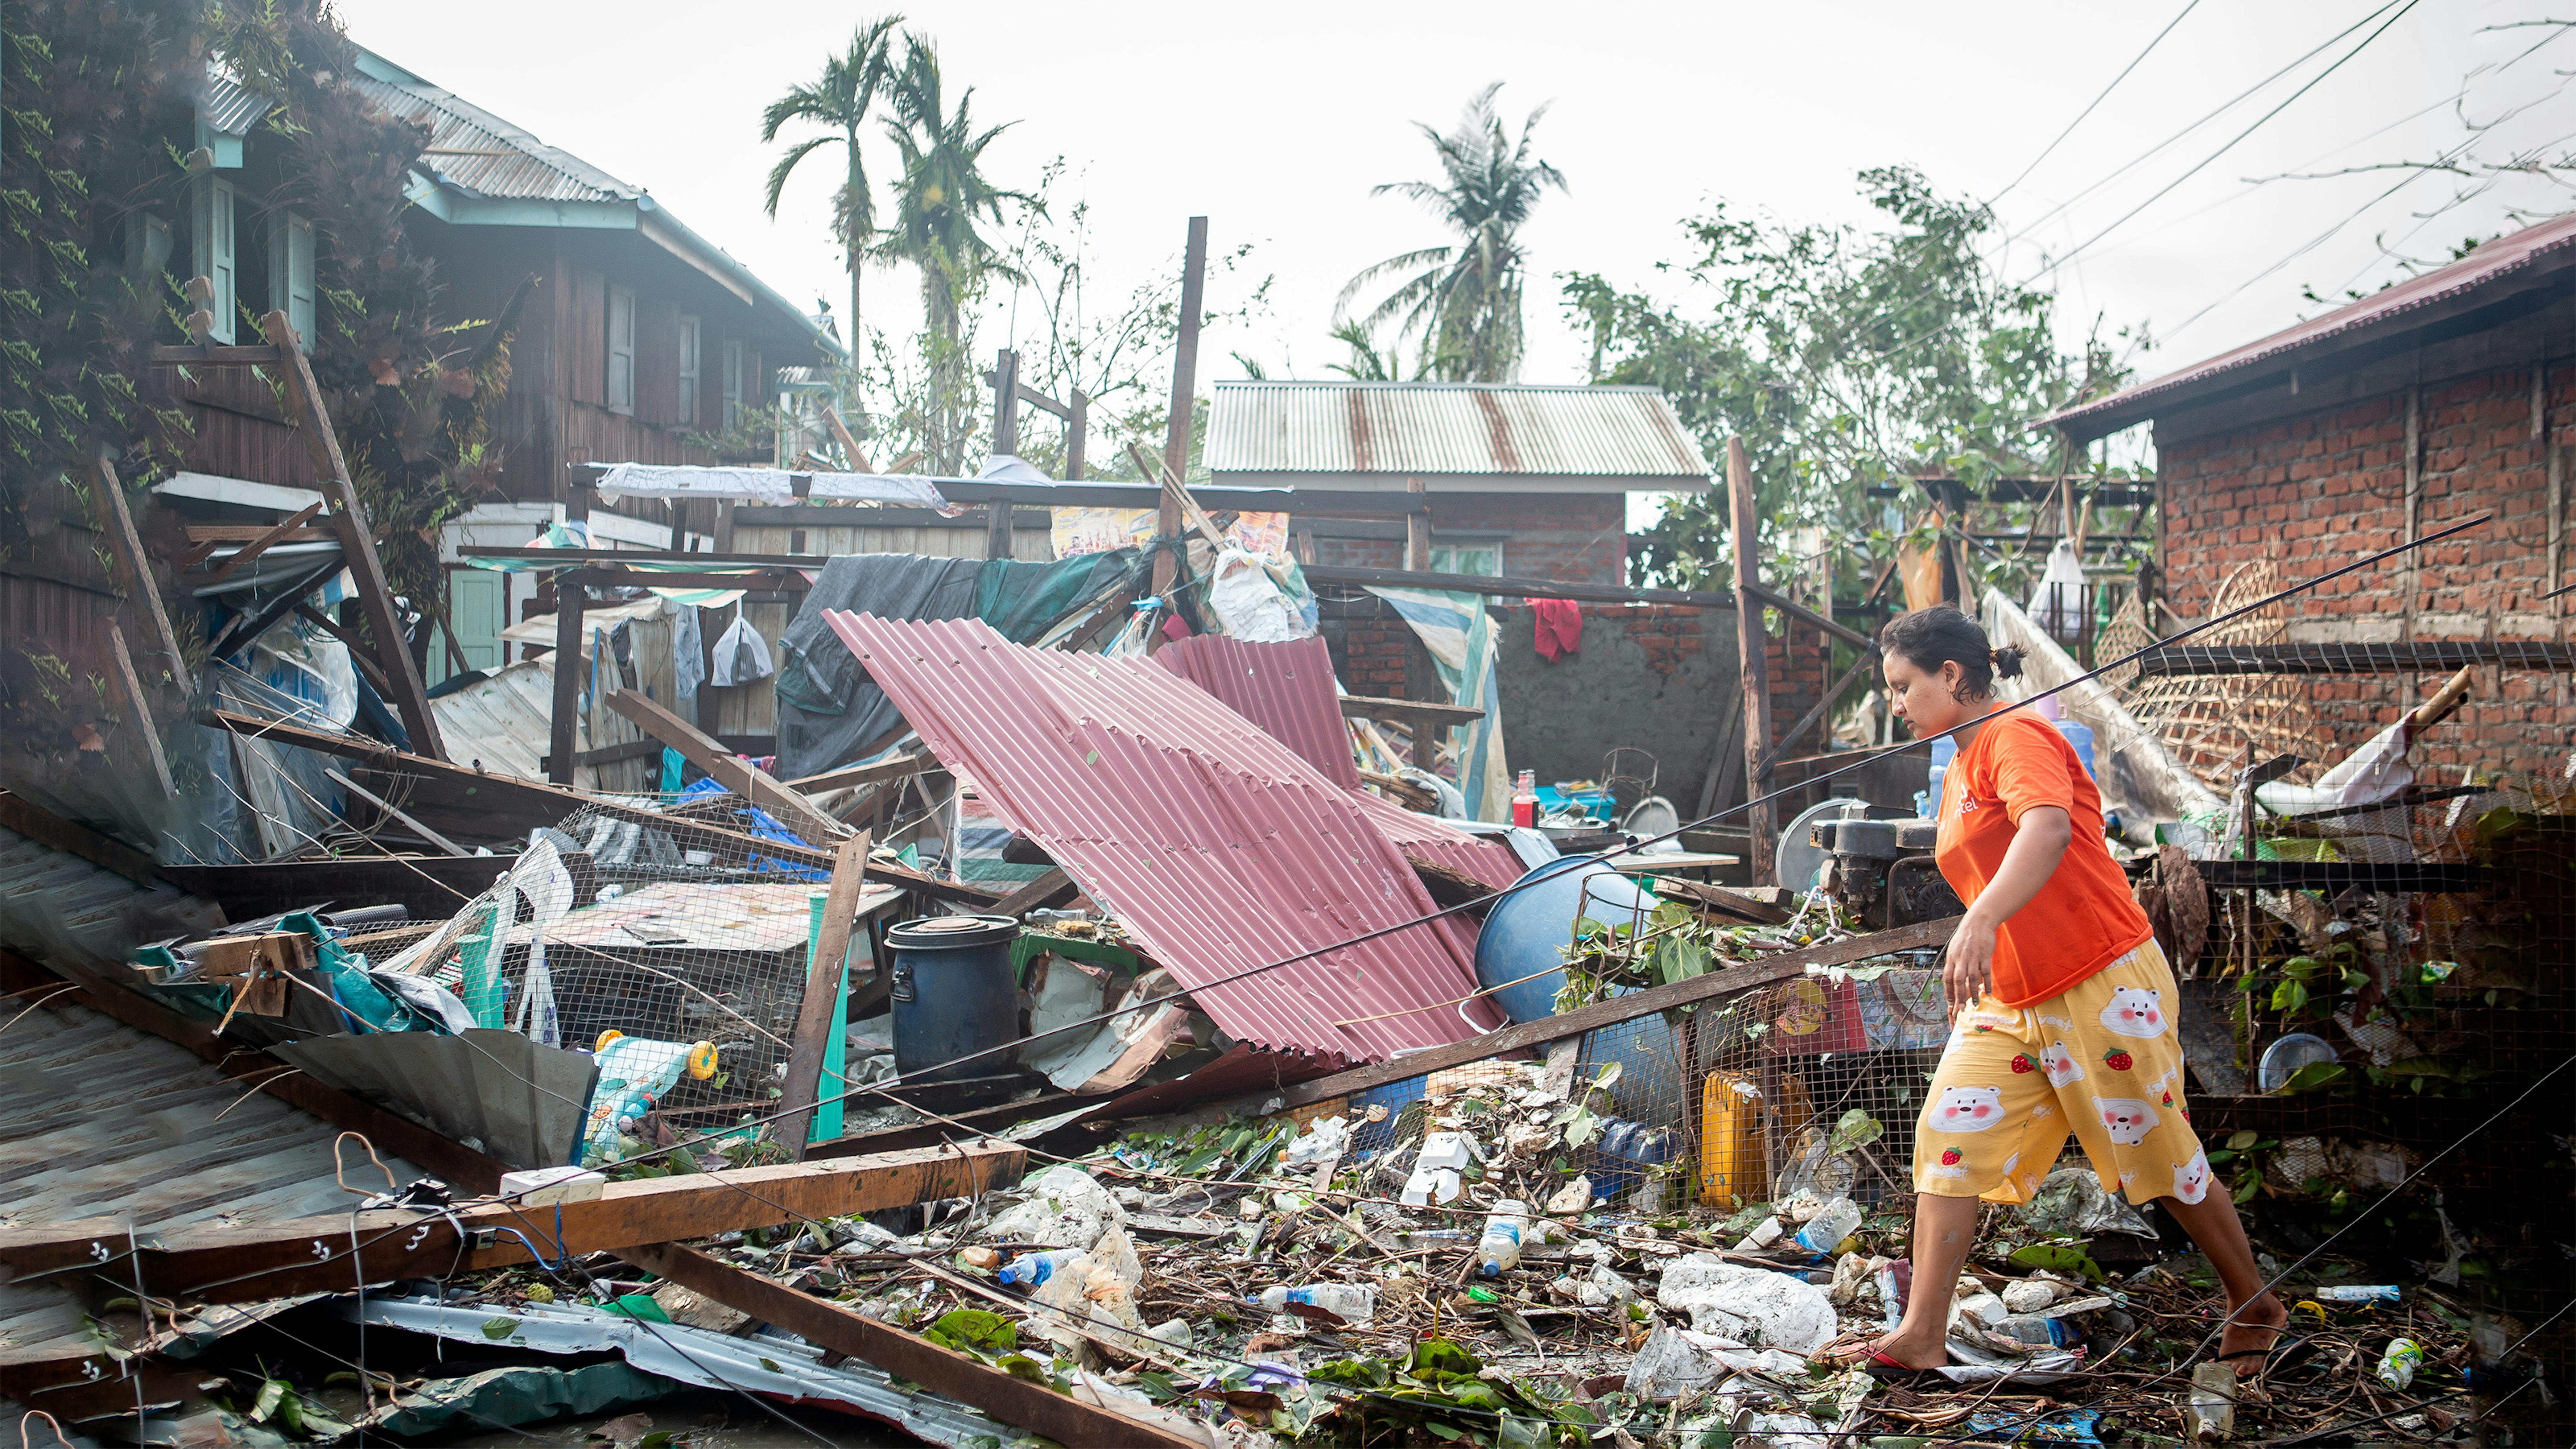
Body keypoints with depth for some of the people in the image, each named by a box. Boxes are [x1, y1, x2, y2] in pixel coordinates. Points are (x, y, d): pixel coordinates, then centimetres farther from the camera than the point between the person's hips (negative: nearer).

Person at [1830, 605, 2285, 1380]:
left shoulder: (2018, 736, -14)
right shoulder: (1958, 773, 14)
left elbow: (2048, 829, -35)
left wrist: (1981, 923, -49)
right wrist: (1971, 971, 22)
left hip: (2105, 989, -8)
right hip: (2010, 1005, 8)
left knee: (2162, 1166, 6)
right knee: (1949, 1141, -6)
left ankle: (2255, 1308, 29)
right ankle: (1922, 1336, -4)